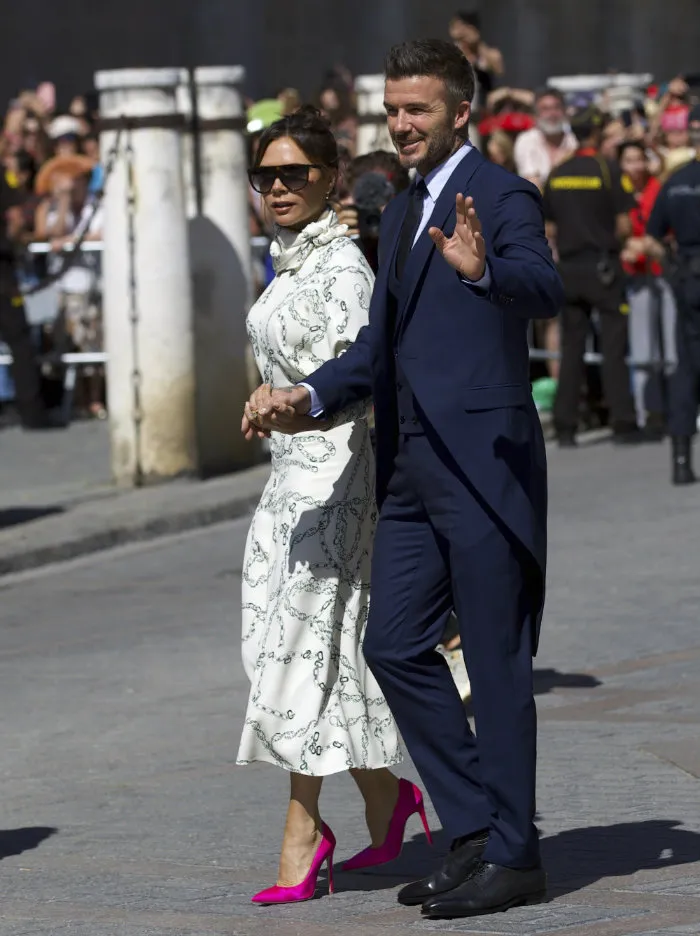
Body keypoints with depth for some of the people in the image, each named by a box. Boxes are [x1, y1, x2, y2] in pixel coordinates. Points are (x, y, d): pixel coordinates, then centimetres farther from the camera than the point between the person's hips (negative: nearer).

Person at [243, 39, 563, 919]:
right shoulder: (401, 214, 19)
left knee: (496, 659, -2)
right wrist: (304, 397, 6)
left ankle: (512, 856, 6)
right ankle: (474, 830, 15)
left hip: (485, 465, -8)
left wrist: (482, 270, -47)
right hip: (413, 472, 9)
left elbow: (543, 288, -26)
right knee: (394, 642, 6)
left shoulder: (501, 198, -7)